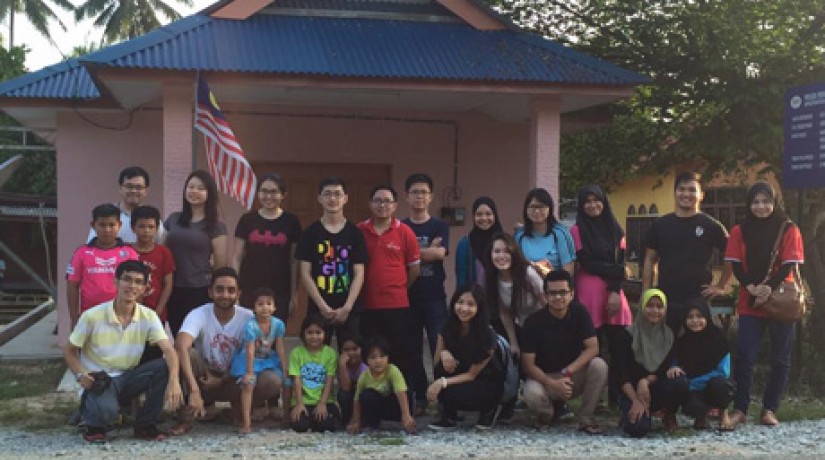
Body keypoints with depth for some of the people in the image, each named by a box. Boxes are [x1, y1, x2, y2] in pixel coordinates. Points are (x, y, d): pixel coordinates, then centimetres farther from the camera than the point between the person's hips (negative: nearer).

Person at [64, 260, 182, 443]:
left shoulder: (148, 317, -7)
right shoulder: (93, 316, -14)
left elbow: (169, 350, -19)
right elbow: (69, 351, -1)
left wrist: (174, 381, -39)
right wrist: (80, 375, -21)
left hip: (128, 378, 4)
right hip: (98, 381, -4)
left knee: (164, 367, -24)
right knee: (106, 410, -38)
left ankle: (144, 424, -4)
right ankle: (94, 425, 3)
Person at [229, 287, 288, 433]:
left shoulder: (278, 324, -12)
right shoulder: (251, 326, -25)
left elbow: (280, 350, -7)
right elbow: (250, 351, -27)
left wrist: (285, 371, -7)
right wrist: (249, 372, -30)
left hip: (268, 360, 4)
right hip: (249, 360, -4)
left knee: (277, 381, -13)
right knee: (248, 384, -21)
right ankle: (246, 423, -20)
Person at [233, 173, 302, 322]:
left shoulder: (291, 222, 4)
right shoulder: (247, 220, 5)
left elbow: (294, 261, 6)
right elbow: (237, 258, 7)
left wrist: (294, 294, 4)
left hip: (280, 292, 0)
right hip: (250, 291, 1)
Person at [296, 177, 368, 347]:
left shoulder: (355, 233, 5)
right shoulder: (311, 233, 4)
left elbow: (359, 274, 1)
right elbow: (305, 274, 0)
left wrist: (347, 307, -10)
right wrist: (322, 306, -10)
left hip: (349, 310, 1)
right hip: (318, 309, 0)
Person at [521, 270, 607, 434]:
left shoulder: (579, 313, -9)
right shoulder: (533, 321, -15)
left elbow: (593, 348, -15)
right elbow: (528, 364, -15)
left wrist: (568, 371, -28)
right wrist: (552, 384, -30)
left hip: (575, 375, 2)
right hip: (545, 377, -2)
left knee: (599, 366, -28)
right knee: (532, 394, -35)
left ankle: (586, 417, -9)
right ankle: (549, 410, 4)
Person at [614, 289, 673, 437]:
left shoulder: (669, 336, 3)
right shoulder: (628, 335, -5)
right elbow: (621, 374, -10)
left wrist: (646, 381, -22)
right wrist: (636, 401, -22)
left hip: (658, 391, 3)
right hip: (632, 391, -3)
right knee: (639, 428, -32)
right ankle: (630, 415, 6)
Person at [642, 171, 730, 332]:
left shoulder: (711, 226, 1)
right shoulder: (659, 225, 7)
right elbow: (650, 261, 10)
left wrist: (721, 286, 2)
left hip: (698, 301, -2)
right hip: (665, 301, 2)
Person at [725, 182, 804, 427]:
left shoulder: (789, 230, 1)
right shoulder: (739, 231, 7)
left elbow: (789, 265, -6)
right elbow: (736, 265, 2)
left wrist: (769, 288, -20)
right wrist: (750, 287, -15)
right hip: (749, 304, 1)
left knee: (780, 359, 2)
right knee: (744, 357, -4)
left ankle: (769, 410, 10)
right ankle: (740, 409, 2)